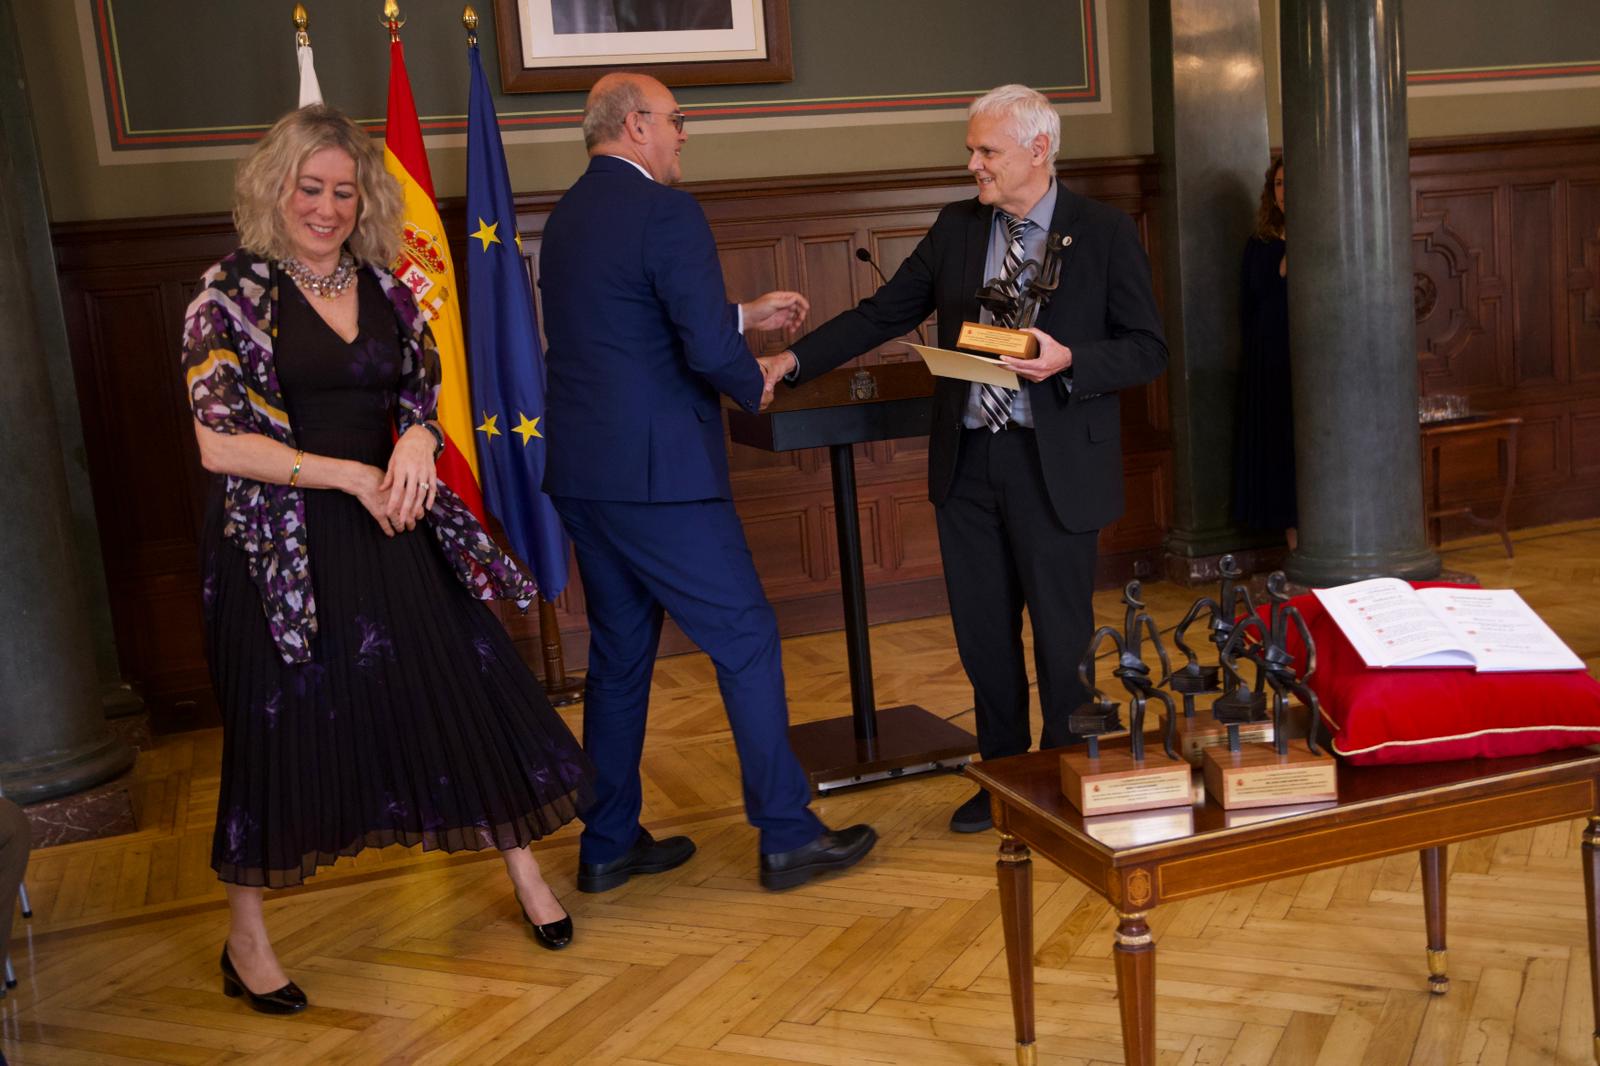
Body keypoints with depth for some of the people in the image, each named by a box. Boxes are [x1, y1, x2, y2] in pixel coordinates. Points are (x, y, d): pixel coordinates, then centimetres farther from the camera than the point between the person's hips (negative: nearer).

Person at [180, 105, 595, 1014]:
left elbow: (426, 396, 14)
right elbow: (221, 444, -12)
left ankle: (525, 871, 24)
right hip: (283, 546, -4)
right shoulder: (232, 295, -7)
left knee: (466, 690, 5)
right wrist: (351, 476, -14)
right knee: (281, 728, 4)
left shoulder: (386, 291, 7)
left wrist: (418, 440, -10)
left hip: (392, 531, 4)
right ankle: (246, 939, 23)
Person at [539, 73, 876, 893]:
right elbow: (708, 349, -22)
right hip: (656, 474, -9)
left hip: (582, 472, 9)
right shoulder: (665, 209, -13)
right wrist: (754, 385, -1)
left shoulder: (567, 216, 15)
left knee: (618, 653, 16)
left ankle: (609, 845, 24)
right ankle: (787, 836, 10)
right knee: (746, 643, 2)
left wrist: (744, 314, 24)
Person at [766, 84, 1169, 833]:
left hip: (1054, 466, -4)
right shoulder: (956, 228, 8)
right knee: (983, 633, 13)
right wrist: (793, 360, -1)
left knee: (1061, 637, 5)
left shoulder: (1104, 234, -4)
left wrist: (1067, 362, -21)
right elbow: (883, 313, 8)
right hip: (966, 462, 4)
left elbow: (1147, 350, -4)